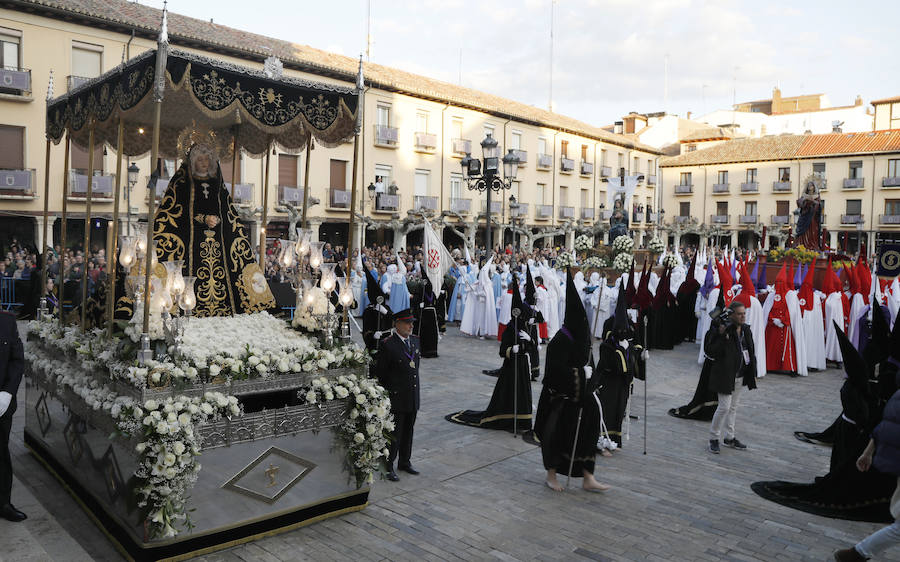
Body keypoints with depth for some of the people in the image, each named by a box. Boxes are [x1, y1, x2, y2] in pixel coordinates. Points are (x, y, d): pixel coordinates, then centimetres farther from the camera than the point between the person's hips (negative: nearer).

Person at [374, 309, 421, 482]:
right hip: (396, 397, -7)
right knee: (394, 433, 2)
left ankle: (404, 462, 32)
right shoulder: (387, 344, -15)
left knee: (408, 431, 17)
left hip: (412, 397, 7)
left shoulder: (415, 341, 7)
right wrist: (387, 393, -8)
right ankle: (388, 467, 14)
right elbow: (380, 373, -10)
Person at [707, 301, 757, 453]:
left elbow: (751, 352, 14)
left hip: (740, 376, 7)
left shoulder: (746, 329, 5)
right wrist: (721, 336, -32)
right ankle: (713, 438, 9)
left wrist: (753, 373, 12)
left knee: (733, 407, 16)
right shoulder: (721, 328, -17)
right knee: (724, 407, -6)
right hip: (725, 376, -7)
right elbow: (710, 352, -20)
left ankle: (730, 438, 28)